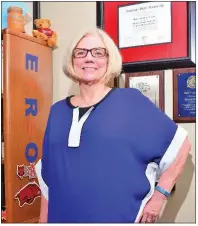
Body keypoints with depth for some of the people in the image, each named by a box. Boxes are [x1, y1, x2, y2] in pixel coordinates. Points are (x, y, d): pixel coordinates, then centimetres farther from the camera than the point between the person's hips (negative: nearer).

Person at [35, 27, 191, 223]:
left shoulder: (131, 101, -8)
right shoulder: (57, 111, 5)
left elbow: (179, 145, -4)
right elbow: (47, 176, 10)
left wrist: (159, 195, -7)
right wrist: (43, 220, 10)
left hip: (120, 217, -3)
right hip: (63, 216, 4)